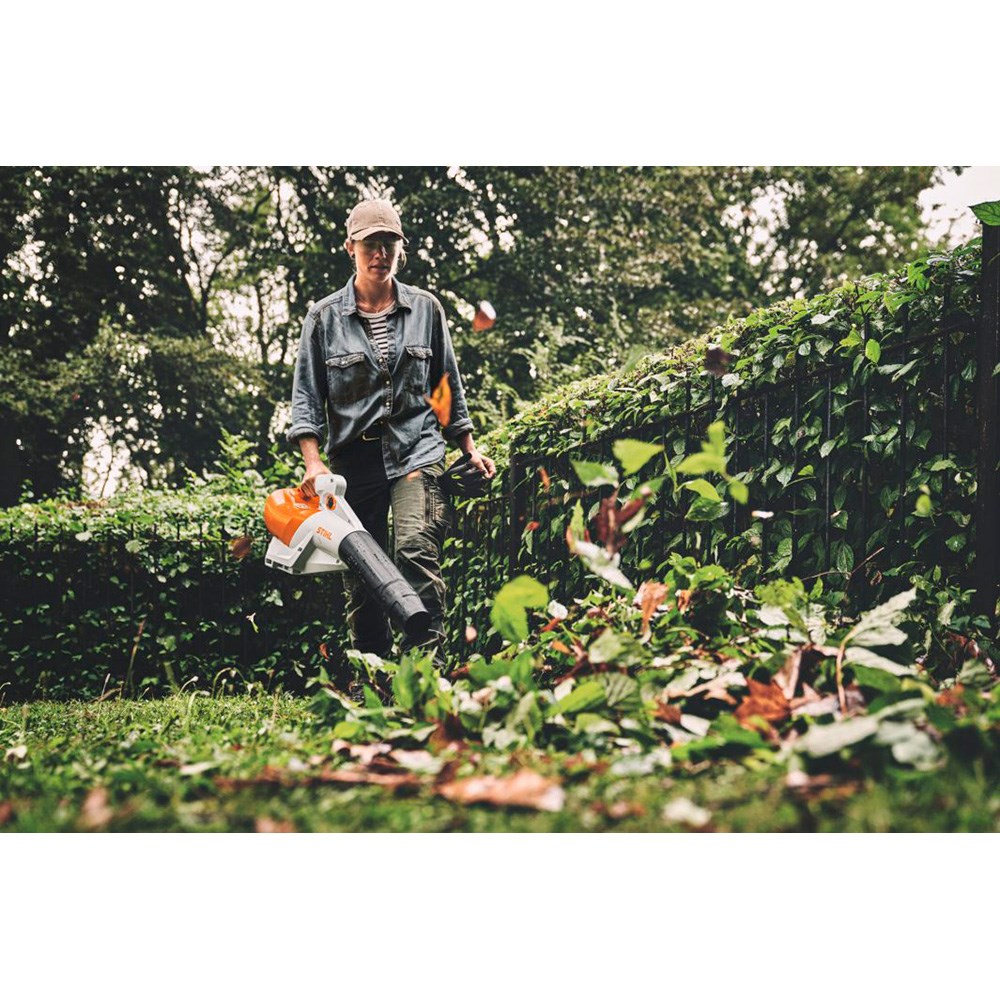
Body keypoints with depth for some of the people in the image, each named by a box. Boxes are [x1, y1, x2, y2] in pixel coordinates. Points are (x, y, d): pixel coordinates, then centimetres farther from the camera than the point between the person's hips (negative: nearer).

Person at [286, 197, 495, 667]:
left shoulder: (425, 309, 8)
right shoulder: (324, 317, 4)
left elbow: (449, 386, 16)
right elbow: (306, 396, 2)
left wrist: (470, 449, 14)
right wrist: (313, 463, -9)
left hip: (417, 451, -1)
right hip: (354, 461, 1)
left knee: (416, 549, -23)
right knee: (361, 577, 3)